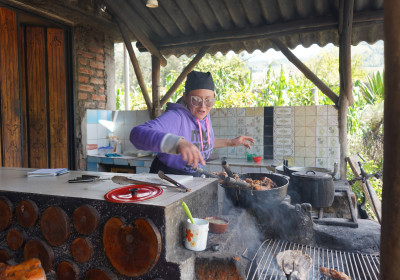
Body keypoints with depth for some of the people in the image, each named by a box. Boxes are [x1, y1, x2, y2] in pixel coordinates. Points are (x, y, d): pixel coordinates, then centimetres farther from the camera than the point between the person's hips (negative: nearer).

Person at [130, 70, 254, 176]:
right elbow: (138, 133, -44)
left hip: (194, 176, 9)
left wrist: (231, 142, 16)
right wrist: (178, 143, -57)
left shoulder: (204, 115, 0)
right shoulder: (175, 117, -26)